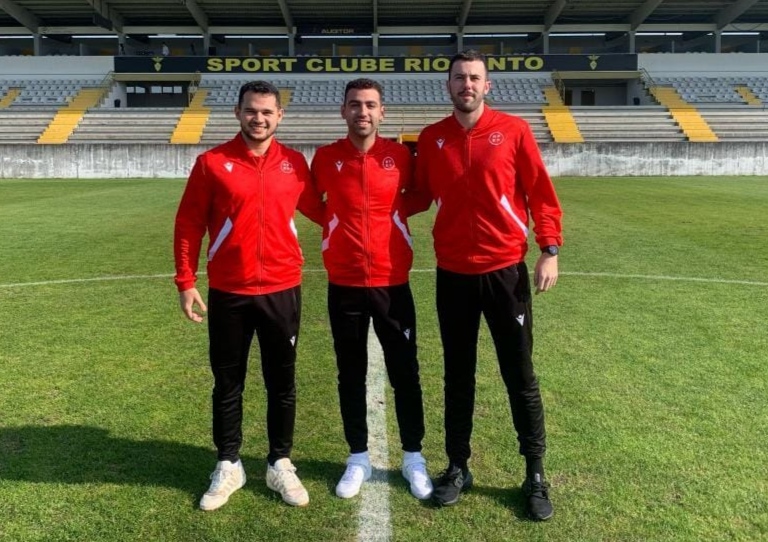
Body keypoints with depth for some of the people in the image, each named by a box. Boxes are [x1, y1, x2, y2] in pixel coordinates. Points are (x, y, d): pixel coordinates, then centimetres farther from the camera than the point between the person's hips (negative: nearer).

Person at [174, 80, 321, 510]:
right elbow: (189, 223, 0)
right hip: (228, 293, -1)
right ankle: (229, 466, 28)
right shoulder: (212, 163, -3)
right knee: (228, 383, 12)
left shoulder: (295, 163, 3)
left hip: (283, 290, 1)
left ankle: (281, 465, 28)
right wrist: (186, 281, -4)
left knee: (282, 383, 11)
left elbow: (317, 209, 17)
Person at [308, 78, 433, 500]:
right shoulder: (325, 158, -2)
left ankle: (413, 456, 24)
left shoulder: (400, 155, -2)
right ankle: (358, 458, 26)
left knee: (404, 372, 7)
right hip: (343, 284, 1)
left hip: (392, 281, 0)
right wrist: (341, 225, 8)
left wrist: (390, 214, 7)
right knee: (351, 374, 10)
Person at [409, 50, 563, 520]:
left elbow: (541, 194, -2)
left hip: (506, 270, -2)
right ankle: (458, 467, 27)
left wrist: (550, 250, -9)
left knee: (520, 376, 6)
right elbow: (420, 197, 12)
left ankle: (536, 475, 21)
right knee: (458, 376, 12)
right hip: (453, 274, 2)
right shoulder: (431, 139, 5)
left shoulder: (513, 130, -3)